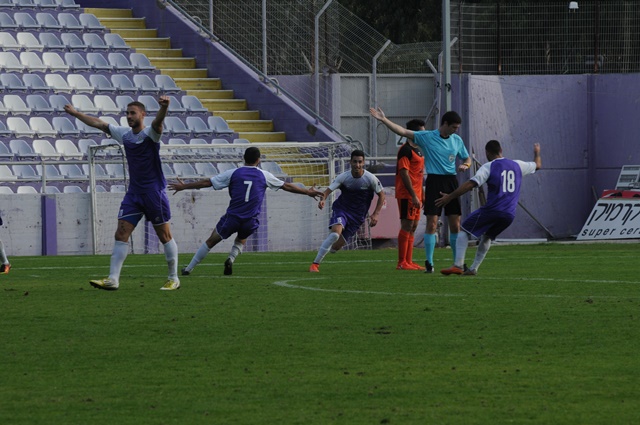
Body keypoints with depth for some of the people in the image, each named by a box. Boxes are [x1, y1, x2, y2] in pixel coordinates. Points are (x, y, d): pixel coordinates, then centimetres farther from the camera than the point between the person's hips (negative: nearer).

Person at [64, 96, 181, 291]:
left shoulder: (150, 133, -10)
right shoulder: (124, 134, 9)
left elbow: (158, 122, -33)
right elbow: (99, 124, 18)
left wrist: (164, 108, -55)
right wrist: (76, 114, 23)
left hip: (154, 192, -6)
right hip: (133, 193, 6)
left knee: (165, 236, 1)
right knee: (121, 234, -3)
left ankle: (173, 278, 11)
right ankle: (113, 279, -6)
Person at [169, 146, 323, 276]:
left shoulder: (233, 174, 0)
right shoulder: (264, 175, 2)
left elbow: (207, 182, 3)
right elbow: (287, 186, 12)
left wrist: (183, 186, 14)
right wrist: (308, 192, 26)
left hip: (232, 218, -1)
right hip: (251, 221, 1)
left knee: (211, 241, 14)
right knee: (241, 241, 30)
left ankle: (188, 269, 16)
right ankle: (231, 259, 0)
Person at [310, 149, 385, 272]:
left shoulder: (370, 179, -10)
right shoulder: (343, 177, -12)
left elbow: (381, 194, 2)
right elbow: (328, 190, -18)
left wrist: (375, 214, -7)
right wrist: (323, 199, -41)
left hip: (357, 216, 2)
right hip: (341, 209, -2)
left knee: (337, 246, -3)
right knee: (336, 233, -30)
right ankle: (315, 264, -23)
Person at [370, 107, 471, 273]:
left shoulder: (457, 140, 10)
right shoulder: (426, 137, -2)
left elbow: (467, 159, 22)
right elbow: (403, 131, -7)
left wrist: (465, 165, -2)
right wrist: (384, 120, -16)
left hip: (451, 181, 4)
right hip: (434, 180, -4)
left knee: (455, 225, 4)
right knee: (432, 223, -8)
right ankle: (429, 263, -3)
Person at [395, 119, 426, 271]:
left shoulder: (417, 150, 18)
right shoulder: (405, 150, -12)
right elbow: (404, 173, -18)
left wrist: (420, 196, 20)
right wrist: (413, 196, -21)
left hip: (415, 194, 10)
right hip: (407, 195, -10)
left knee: (413, 227, 10)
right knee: (407, 226, -9)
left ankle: (408, 262, 13)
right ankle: (402, 263, -9)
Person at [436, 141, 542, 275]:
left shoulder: (488, 167, -2)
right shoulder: (517, 165, 13)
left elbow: (470, 184, -11)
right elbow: (537, 165, 32)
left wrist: (449, 197, -8)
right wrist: (537, 154, 55)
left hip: (492, 210, -5)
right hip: (509, 215, 5)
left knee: (464, 231, 8)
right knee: (487, 237, 26)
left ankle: (458, 265, -6)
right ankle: (473, 268, 18)